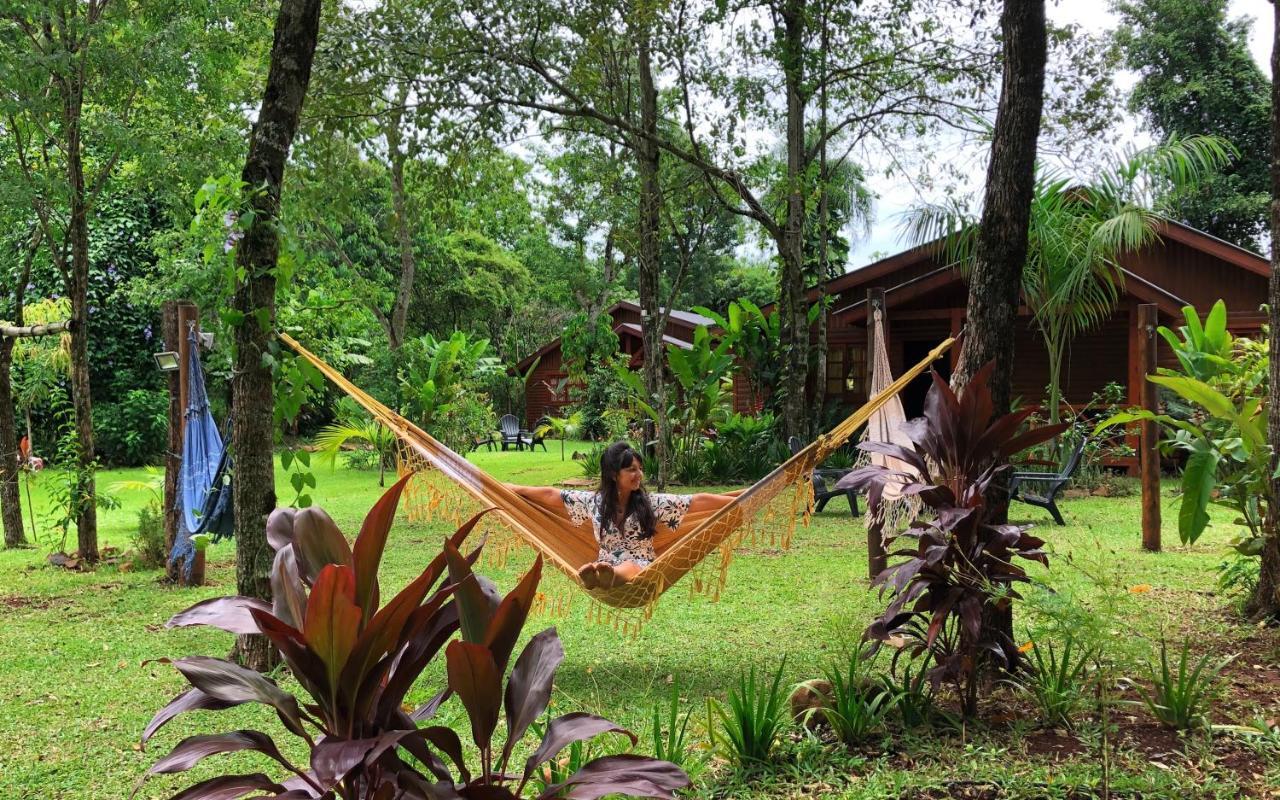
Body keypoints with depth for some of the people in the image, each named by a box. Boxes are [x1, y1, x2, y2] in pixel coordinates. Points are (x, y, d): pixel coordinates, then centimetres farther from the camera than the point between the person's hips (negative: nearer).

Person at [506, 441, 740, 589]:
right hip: (607, 566, 2)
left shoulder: (652, 503, 5)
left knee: (629, 568, -39)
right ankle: (594, 576, -72)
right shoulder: (594, 501, 9)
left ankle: (609, 577, -74)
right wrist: (513, 489, 21)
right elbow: (551, 495, 17)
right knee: (599, 570, -36)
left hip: (643, 569, -2)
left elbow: (698, 501, 1)